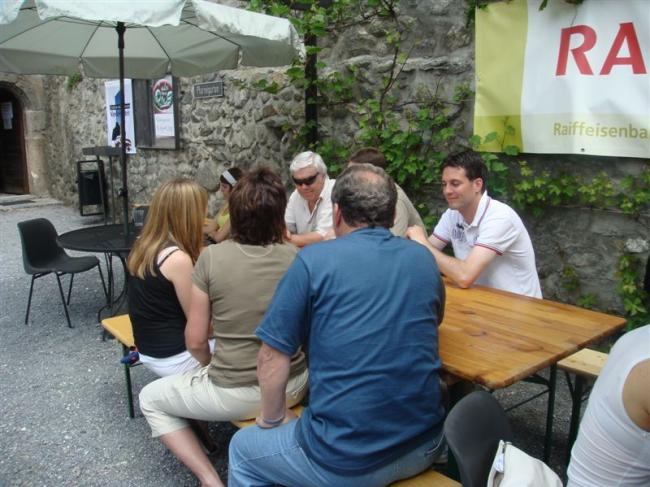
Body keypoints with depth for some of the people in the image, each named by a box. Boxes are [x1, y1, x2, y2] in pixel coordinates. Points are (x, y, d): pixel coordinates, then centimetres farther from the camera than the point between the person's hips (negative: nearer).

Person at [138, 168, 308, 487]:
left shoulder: (211, 257, -12)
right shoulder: (296, 258, -7)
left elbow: (195, 342, -6)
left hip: (234, 395, -3)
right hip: (292, 387, 3)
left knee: (151, 399, 22)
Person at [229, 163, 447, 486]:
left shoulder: (314, 260, -10)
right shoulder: (424, 260, 4)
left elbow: (271, 356, -8)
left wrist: (273, 419, 9)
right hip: (425, 446, 6)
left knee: (242, 450, 24)